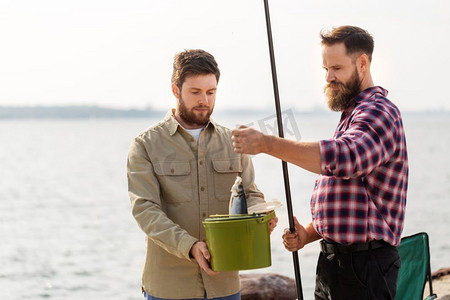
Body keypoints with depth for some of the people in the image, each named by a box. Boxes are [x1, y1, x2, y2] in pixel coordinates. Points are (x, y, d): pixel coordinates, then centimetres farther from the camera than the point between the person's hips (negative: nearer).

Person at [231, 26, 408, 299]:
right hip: (333, 262, 10)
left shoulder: (379, 113, -13)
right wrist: (308, 234, 6)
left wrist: (266, 143, -35)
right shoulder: (351, 115, 20)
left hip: (364, 267, -9)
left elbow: (342, 157, -35)